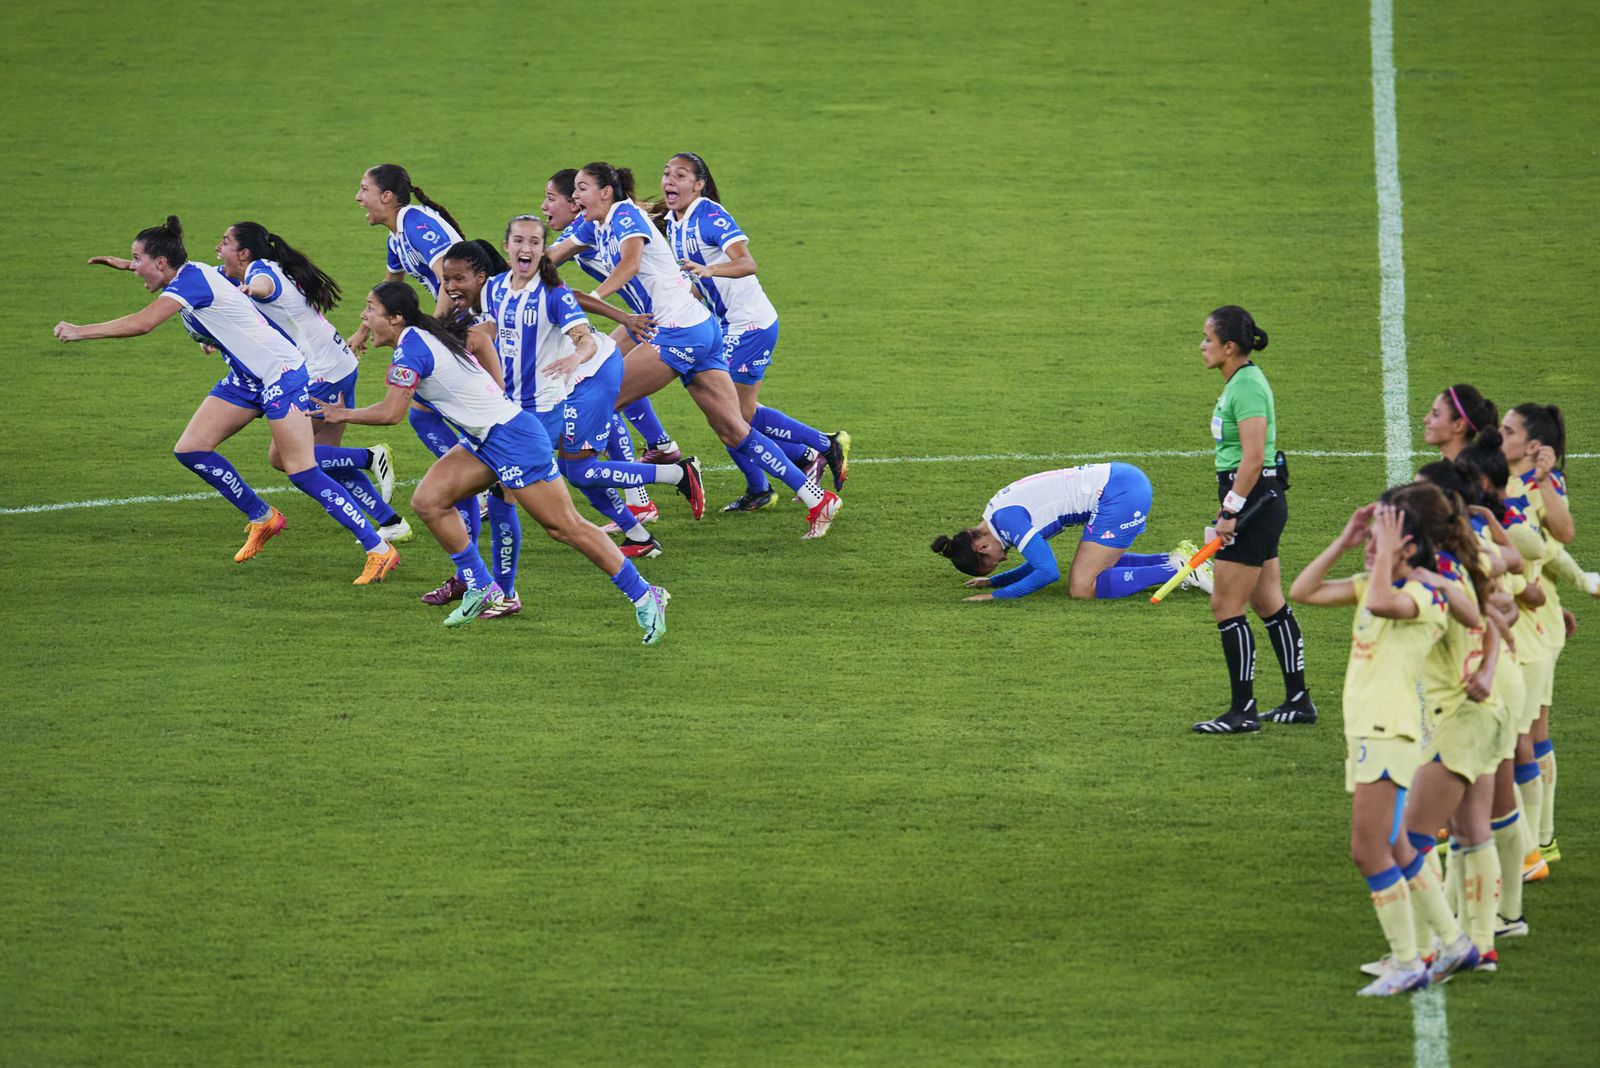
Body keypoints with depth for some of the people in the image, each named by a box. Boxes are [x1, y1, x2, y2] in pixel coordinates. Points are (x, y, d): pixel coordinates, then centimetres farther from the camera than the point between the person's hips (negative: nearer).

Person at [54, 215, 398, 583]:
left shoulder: (191, 281, -20)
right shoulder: (186, 276, 7)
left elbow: (141, 323, -32)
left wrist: (81, 331, -24)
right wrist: (126, 264, 41)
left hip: (280, 373, -10)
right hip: (245, 379, 10)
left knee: (304, 473, -14)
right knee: (190, 450, 3)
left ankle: (380, 550, -10)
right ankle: (262, 518, 18)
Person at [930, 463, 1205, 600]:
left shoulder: (1007, 518, -14)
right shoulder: (1000, 510, 16)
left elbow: (1047, 572, -16)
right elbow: (1039, 564, 26)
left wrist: (998, 594, -9)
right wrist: (993, 581, 19)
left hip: (1120, 493, -10)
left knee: (1082, 588, -10)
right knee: (1098, 564, 27)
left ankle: (1177, 570, -11)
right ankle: (1175, 559, 18)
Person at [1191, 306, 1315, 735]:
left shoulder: (1246, 386, -18)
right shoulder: (1242, 381, 14)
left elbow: (1253, 458, -24)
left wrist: (1232, 511, -22)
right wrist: (1229, 505, 22)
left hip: (1254, 501, -10)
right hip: (1262, 502, 10)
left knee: (1226, 606, -6)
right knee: (1269, 603, 15)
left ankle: (1243, 711, -2)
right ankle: (1298, 700, 22)